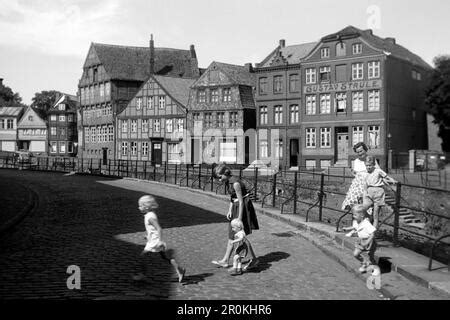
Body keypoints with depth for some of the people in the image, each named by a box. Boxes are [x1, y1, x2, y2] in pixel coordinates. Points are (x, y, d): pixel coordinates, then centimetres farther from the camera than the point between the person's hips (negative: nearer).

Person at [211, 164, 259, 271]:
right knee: (232, 235, 11)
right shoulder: (229, 182, 6)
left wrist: (239, 217, -21)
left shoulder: (236, 183, -23)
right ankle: (225, 261, 16)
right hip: (236, 207, 10)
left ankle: (253, 259, 10)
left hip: (243, 207, -10)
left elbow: (241, 201, -22)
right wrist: (230, 211, 5)